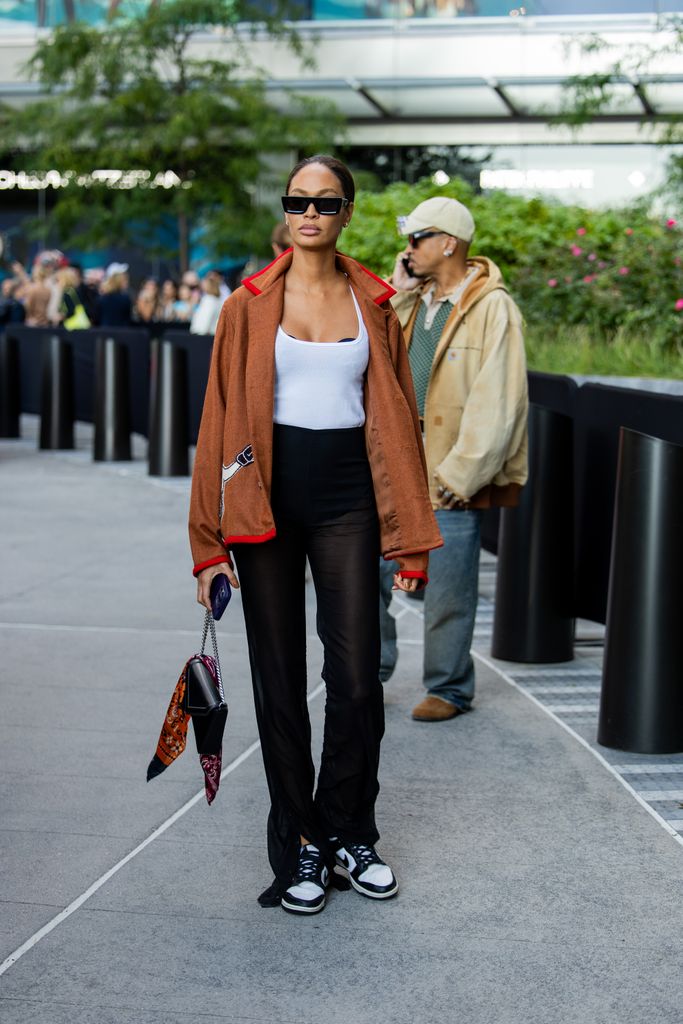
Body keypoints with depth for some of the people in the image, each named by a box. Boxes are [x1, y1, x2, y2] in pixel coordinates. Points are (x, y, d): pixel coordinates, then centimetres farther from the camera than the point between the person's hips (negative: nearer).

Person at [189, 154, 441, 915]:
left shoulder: (374, 304, 6)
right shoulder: (250, 306, 1)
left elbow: (396, 418, 7)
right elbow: (221, 419, 0)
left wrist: (409, 533, 2)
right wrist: (210, 542, -5)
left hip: (347, 495, 1)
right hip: (268, 496, -1)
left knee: (357, 679, -1)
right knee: (280, 680, 5)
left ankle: (347, 833, 19)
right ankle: (296, 846, 19)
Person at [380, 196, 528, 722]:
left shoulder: (493, 309, -12)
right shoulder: (411, 301, 12)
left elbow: (497, 403, -16)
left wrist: (459, 475, -18)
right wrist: (398, 292, 2)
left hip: (451, 480, -7)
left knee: (448, 594, 4)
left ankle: (449, 689, 21)